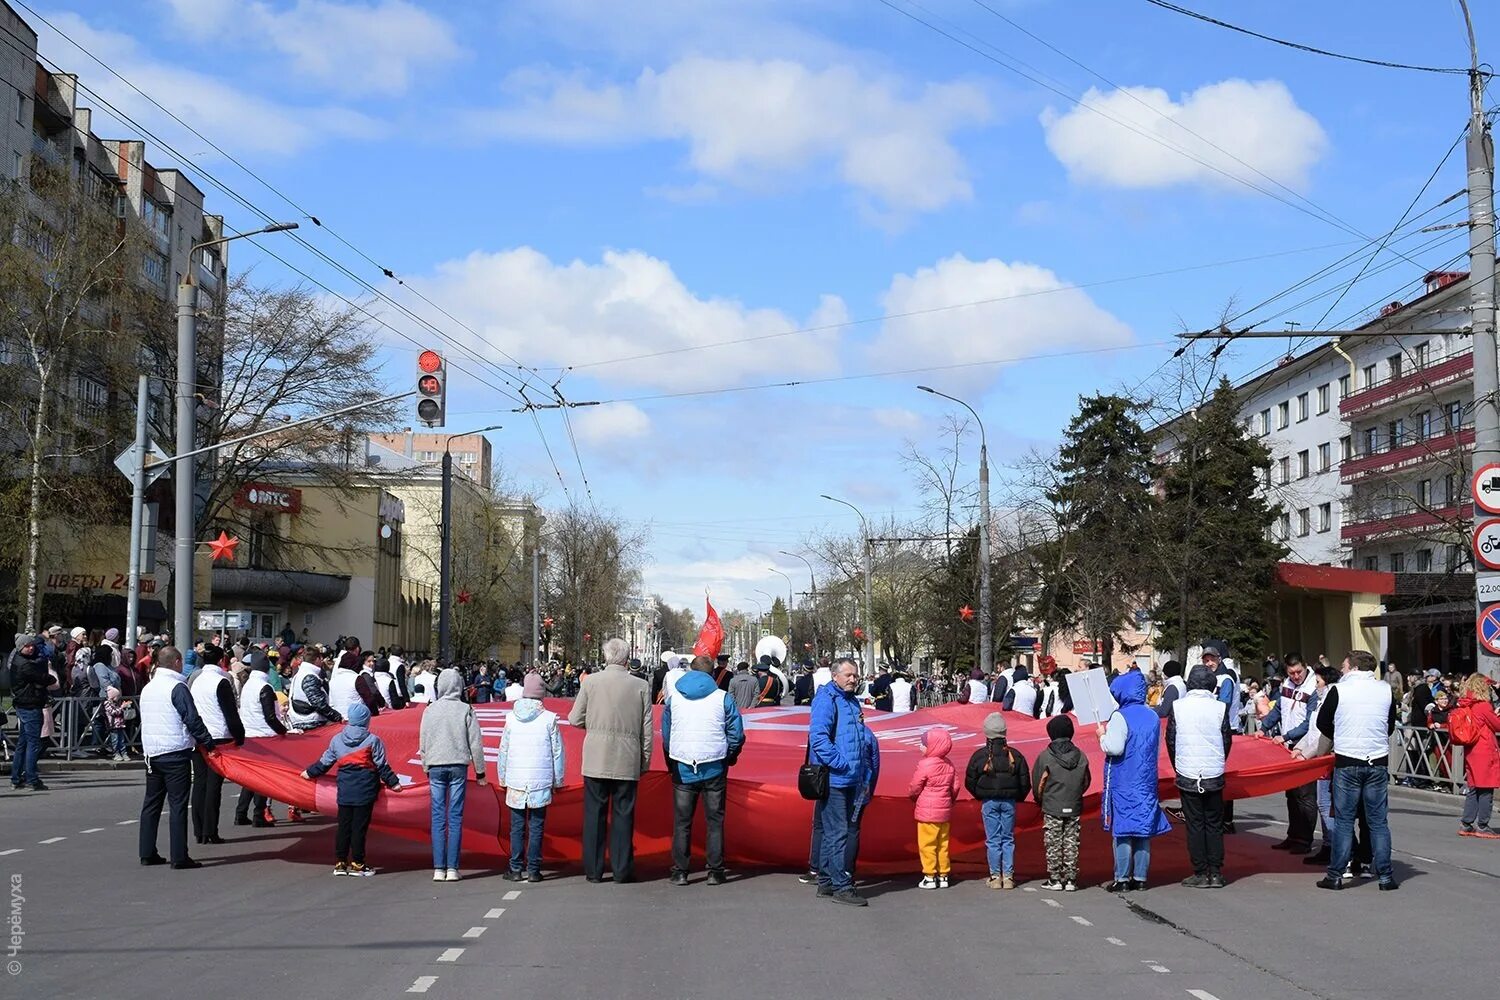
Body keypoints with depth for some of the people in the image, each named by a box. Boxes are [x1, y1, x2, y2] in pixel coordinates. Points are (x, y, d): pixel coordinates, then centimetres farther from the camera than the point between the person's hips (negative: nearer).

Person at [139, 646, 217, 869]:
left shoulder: (148, 688, 13)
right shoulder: (176, 687, -12)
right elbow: (192, 720, -15)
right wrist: (209, 745, -7)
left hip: (151, 753, 8)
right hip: (175, 753, -8)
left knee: (151, 803, 13)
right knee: (178, 805, -6)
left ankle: (147, 853, 15)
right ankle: (179, 857, -7)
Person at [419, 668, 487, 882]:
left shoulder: (430, 710, 1)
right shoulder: (466, 710, -4)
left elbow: (423, 742, 7)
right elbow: (475, 743, -1)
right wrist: (480, 771, 8)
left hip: (436, 767, 1)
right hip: (458, 767, -1)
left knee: (438, 818, 4)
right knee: (455, 817, 2)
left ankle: (438, 868, 1)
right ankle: (452, 868, -1)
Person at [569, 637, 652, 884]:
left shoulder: (590, 681, -3)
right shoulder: (641, 686, -1)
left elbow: (575, 719, 2)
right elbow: (647, 728, 2)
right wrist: (645, 760, 12)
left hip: (596, 759, 0)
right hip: (627, 761, 0)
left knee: (595, 814, 7)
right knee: (623, 815, 7)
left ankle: (593, 870, 11)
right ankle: (622, 870, 9)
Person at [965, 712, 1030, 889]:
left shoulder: (979, 755, -5)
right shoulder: (1015, 755, 0)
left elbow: (969, 782, 0)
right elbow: (1025, 782, 3)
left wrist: (980, 796, 16)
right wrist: (1018, 798, 18)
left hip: (989, 802, -1)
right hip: (1009, 802, 1)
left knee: (993, 840, 4)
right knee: (1008, 839, 8)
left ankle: (995, 877, 4)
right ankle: (1008, 877, 6)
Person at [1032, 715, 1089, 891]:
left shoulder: (1045, 757, -11)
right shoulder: (1080, 756, 0)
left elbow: (1038, 784, -5)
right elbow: (1086, 782, 8)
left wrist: (1040, 800, 15)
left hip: (1052, 809, -3)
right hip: (1074, 809, 3)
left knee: (1053, 845, 5)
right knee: (1071, 845, 8)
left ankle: (1055, 880, 8)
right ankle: (1070, 881, 9)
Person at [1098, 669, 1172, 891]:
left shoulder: (1120, 716, -14)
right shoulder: (1153, 717, 8)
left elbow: (1115, 748, -20)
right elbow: (1157, 748, 15)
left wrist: (1102, 735, -4)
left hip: (1123, 783, -6)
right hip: (1146, 781, 6)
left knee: (1122, 830, -1)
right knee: (1143, 829, 9)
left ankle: (1122, 879, 0)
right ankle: (1140, 877, 12)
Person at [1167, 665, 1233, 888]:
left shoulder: (1178, 706, -5)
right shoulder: (1220, 707, -5)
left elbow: (1170, 740, 1)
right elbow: (1227, 740, 3)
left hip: (1187, 775, -1)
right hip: (1214, 776, 1)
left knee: (1195, 825, 4)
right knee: (1214, 824, 10)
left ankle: (1201, 874, 4)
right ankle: (1215, 873, 10)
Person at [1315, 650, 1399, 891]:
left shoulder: (1338, 690, -7)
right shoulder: (1385, 690, 2)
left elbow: (1322, 723, 4)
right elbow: (1391, 726, 14)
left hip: (1347, 763, -2)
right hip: (1378, 762, 3)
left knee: (1344, 821, 4)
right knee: (1378, 821, 8)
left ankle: (1335, 875, 6)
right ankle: (1385, 876, 8)